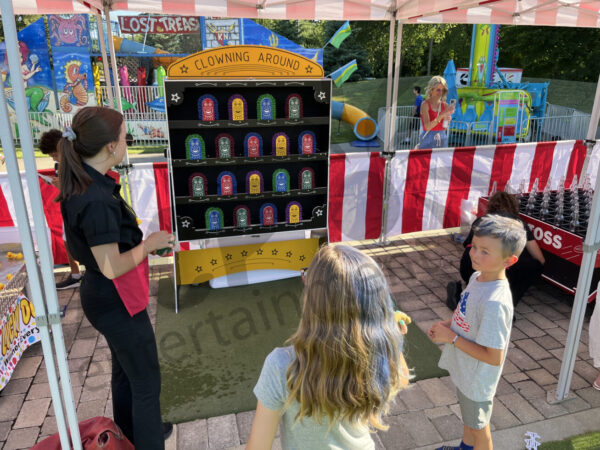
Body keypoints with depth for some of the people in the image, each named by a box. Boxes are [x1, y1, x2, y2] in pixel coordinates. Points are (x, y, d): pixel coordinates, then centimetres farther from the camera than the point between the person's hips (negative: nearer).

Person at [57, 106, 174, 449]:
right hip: (117, 302, -10)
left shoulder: (83, 183, -1)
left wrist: (141, 240, 3)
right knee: (147, 382, 9)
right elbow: (112, 267, -27)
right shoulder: (97, 200, -30)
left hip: (106, 296, 10)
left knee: (125, 371, 28)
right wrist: (150, 244, -14)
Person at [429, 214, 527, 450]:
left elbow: (494, 357, -31)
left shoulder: (496, 302, -36)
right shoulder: (477, 276, -10)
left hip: (477, 378, -8)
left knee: (478, 426, 20)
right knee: (467, 415, 34)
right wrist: (447, 323, -8)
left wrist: (451, 337, -26)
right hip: (463, 369, 9)